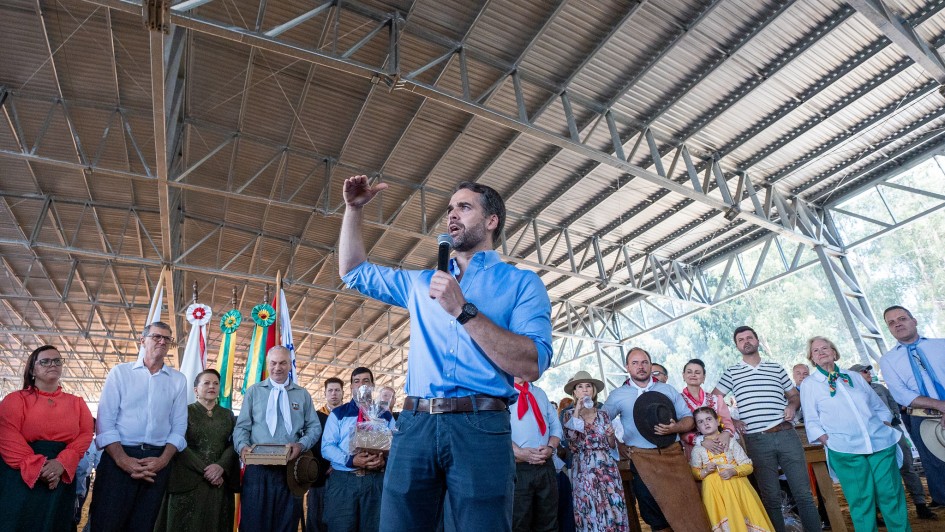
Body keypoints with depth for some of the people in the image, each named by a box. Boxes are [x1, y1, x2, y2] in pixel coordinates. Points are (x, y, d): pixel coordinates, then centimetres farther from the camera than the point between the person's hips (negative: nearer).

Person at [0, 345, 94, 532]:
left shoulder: (77, 403, 13)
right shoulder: (15, 399, 4)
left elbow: (85, 435, 1)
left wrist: (61, 463, -18)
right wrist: (38, 467, -20)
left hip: (61, 479, 3)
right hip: (20, 477, -2)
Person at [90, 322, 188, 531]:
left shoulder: (178, 380, 9)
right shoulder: (120, 372, 5)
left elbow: (179, 426, 5)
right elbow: (105, 421, -3)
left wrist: (163, 460, -10)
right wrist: (123, 459, -14)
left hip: (158, 461, 2)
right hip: (118, 457, -1)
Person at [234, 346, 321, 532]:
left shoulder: (303, 394, 11)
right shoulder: (253, 391, 10)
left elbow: (314, 427, 9)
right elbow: (241, 426, 7)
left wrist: (301, 445, -11)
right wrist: (243, 446, -13)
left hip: (290, 469, 1)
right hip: (257, 468, 0)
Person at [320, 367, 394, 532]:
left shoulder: (385, 415, 13)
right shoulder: (338, 413, 10)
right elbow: (327, 447, 0)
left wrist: (384, 460, -19)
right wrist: (351, 460, -17)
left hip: (376, 481, 1)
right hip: (342, 480, -1)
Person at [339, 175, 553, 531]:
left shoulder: (522, 283, 3)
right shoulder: (421, 283, 19)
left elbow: (532, 365, -11)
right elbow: (354, 272, 28)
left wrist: (463, 310, -15)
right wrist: (354, 209, 18)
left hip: (480, 427, -4)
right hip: (414, 424, 4)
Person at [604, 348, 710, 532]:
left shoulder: (668, 390, 11)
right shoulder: (618, 395, 3)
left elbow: (689, 419, 10)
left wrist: (675, 428, -11)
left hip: (673, 453, 1)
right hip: (642, 458, -1)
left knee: (688, 502, -2)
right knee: (654, 514, 7)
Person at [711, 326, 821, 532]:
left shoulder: (776, 368, 13)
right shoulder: (731, 372, 7)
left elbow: (794, 394, 21)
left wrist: (792, 406, 0)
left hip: (787, 435, 2)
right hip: (757, 441, -1)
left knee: (804, 494, 3)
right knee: (771, 498, 6)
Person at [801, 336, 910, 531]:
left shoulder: (854, 377, 15)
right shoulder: (809, 384, 2)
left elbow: (879, 407, 20)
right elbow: (812, 422, 1)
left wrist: (886, 427, 7)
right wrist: (829, 442, -9)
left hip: (881, 443, 4)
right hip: (846, 450, -3)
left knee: (892, 495, 5)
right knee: (861, 500, 0)